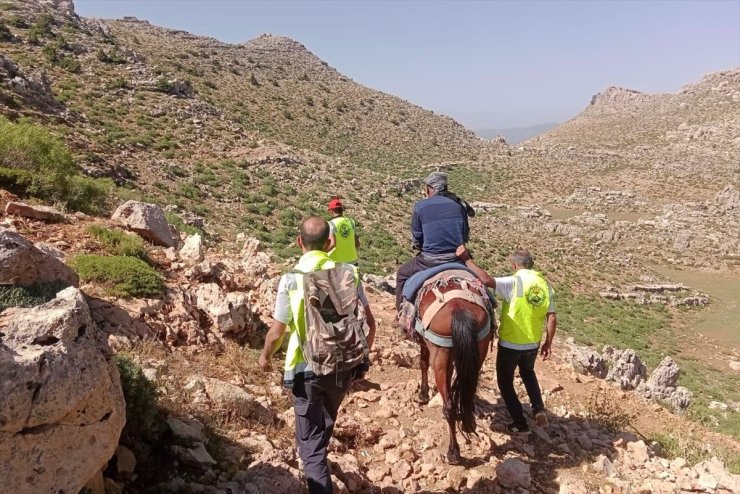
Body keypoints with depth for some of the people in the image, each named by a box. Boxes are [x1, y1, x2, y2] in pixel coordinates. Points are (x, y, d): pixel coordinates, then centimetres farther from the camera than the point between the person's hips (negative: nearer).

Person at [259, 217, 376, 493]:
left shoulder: (291, 279, -14)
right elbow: (369, 322, -1)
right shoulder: (348, 273, -7)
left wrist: (265, 356, 12)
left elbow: (277, 331, -9)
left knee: (310, 438, 11)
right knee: (326, 421, 32)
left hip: (306, 369, -4)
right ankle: (318, 456, 56)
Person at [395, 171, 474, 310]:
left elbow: (416, 241, 3)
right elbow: (466, 236, 13)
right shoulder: (459, 205, 7)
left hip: (430, 261, -3)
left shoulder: (420, 207, -3)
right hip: (458, 259, 3)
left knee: (402, 274, 24)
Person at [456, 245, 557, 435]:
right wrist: (548, 343, 9)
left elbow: (487, 280, -33)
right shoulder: (545, 284, 0)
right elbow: (552, 318, -1)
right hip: (533, 345, 6)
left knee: (505, 382, 15)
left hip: (509, 344, -5)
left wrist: (466, 259, -25)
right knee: (528, 373, 34)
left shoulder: (513, 282, -18)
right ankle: (539, 408, 19)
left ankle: (520, 424, 20)